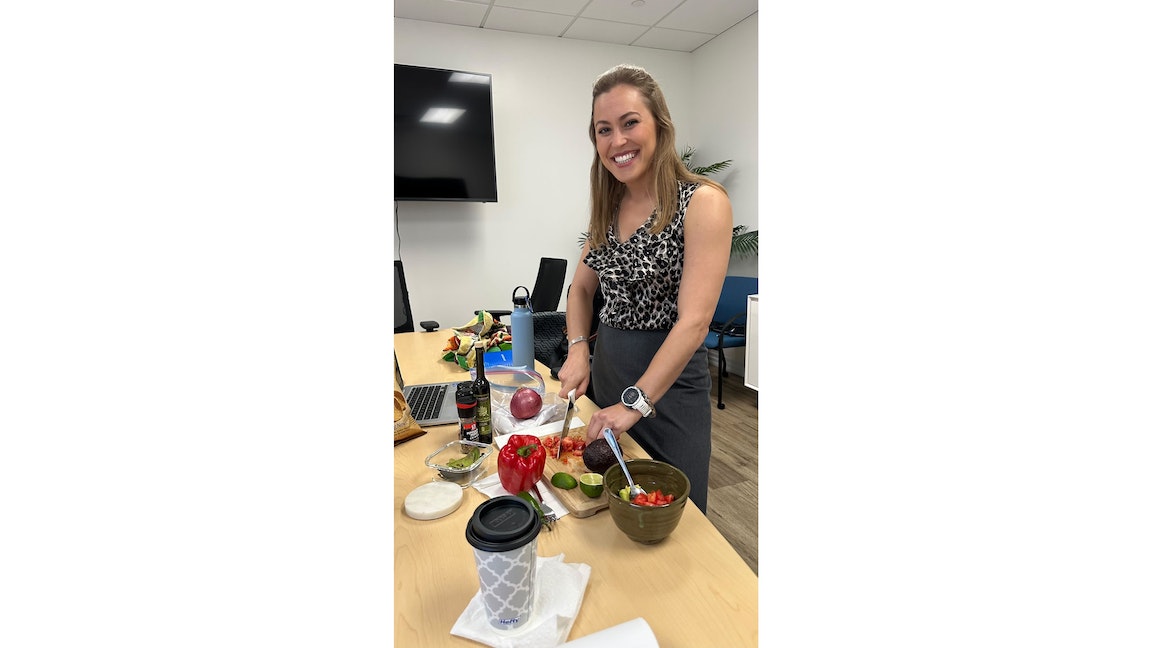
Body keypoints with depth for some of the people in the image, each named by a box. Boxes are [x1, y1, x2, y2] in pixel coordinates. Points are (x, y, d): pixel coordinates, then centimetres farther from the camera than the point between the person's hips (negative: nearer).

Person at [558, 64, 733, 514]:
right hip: (605, 374, 6)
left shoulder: (703, 202, -15)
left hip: (669, 381, -6)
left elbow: (694, 321, -22)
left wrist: (636, 402, -25)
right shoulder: (608, 206, 5)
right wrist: (578, 350, -5)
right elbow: (582, 287, 12)